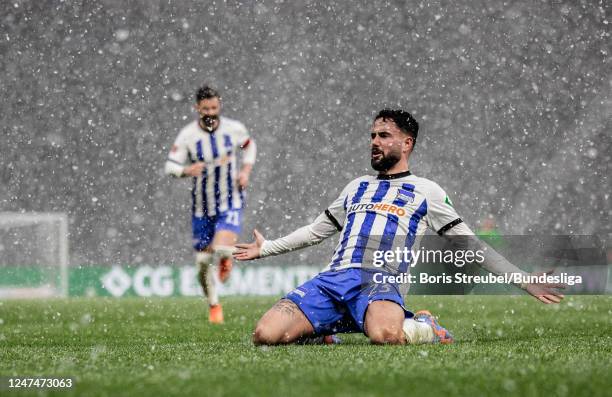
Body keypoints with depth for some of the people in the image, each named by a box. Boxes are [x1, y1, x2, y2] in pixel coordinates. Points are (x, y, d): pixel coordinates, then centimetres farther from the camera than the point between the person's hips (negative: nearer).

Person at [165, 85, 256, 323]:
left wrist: (246, 170, 0)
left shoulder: (234, 129, -5)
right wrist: (187, 170, -30)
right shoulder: (188, 135, -10)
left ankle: (226, 258, 15)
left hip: (230, 203, -1)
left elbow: (249, 145, 16)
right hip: (202, 207, 1)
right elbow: (170, 166, -9)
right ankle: (214, 306, 27)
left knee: (222, 249, -25)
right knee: (204, 260, 5)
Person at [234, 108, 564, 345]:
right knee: (266, 335, -21)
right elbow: (316, 231, 39)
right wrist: (265, 249, 39)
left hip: (380, 281, -5)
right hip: (333, 278, 5)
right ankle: (334, 324, 8)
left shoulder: (426, 192, 14)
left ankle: (424, 328, -6)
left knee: (385, 335, -43)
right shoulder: (357, 187, 29)